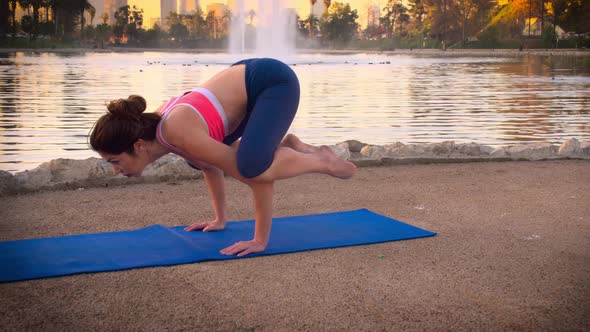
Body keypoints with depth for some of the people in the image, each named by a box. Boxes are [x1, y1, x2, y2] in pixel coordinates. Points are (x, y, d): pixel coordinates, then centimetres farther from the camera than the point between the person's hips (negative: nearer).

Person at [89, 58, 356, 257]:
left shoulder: (182, 137, -30)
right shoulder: (155, 126, -4)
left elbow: (258, 176, -26)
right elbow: (210, 165, 14)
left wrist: (261, 240, -19)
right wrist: (220, 218, 20)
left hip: (274, 82, -9)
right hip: (251, 82, 9)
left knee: (252, 167, -31)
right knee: (199, 156, 18)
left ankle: (321, 161, -4)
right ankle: (288, 145, 23)